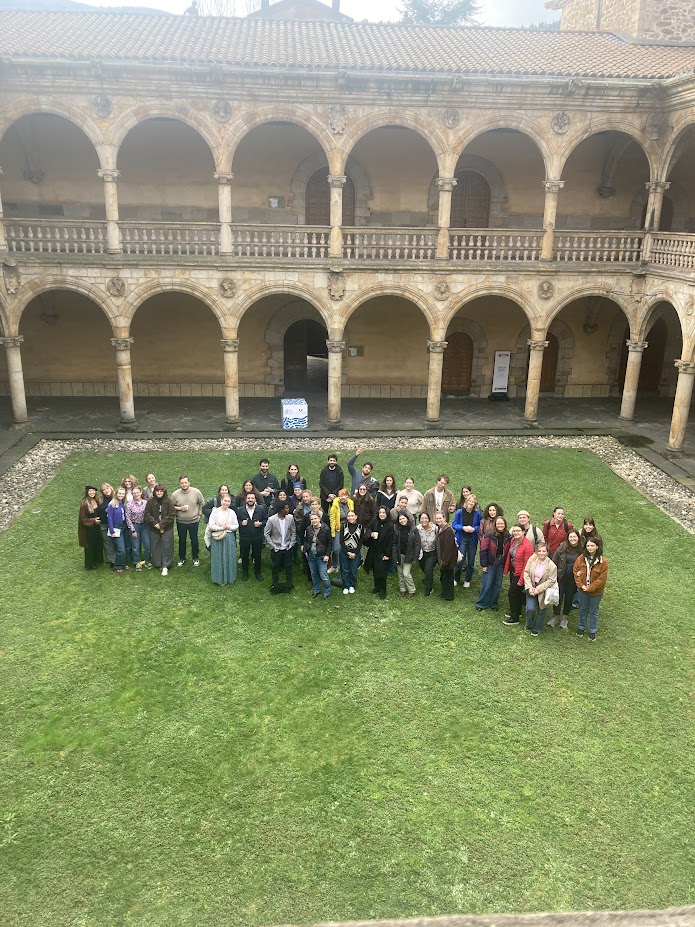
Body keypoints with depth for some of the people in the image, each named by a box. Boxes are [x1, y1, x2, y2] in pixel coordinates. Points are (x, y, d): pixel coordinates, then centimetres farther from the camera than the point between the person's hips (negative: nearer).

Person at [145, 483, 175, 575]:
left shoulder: (168, 502, -6)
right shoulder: (150, 502, -2)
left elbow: (172, 515, -9)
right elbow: (147, 514, -2)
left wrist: (161, 524, -15)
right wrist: (155, 524, -14)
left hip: (167, 529, -2)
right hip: (154, 529, 2)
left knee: (166, 547, -1)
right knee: (155, 547, 8)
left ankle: (165, 566, 7)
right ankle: (157, 564, 22)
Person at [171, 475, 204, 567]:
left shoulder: (196, 492, -11)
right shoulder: (175, 494, -11)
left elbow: (202, 503, 3)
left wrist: (200, 514, 1)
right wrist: (180, 508, -16)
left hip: (194, 521, -1)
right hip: (180, 522, 1)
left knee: (194, 540, 11)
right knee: (182, 540, 14)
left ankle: (196, 558, 29)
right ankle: (182, 558, 31)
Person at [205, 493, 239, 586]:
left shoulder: (232, 513, 2)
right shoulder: (215, 512, -6)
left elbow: (236, 526, 4)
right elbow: (210, 525, -8)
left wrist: (228, 526, -12)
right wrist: (220, 527, -16)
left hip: (230, 538, 2)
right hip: (217, 538, -2)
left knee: (229, 558, 8)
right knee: (218, 559, 4)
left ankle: (229, 579, 22)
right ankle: (219, 579, 16)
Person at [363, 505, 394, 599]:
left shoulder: (390, 525, -13)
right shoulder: (374, 522, -2)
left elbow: (390, 541, -12)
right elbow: (368, 530, 11)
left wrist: (387, 554, -13)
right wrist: (371, 534, -14)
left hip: (383, 553, -4)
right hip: (373, 551, 4)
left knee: (381, 572, 0)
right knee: (375, 570, 15)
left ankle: (382, 590, 14)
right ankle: (377, 587, 33)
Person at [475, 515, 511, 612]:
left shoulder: (508, 536, 0)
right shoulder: (489, 535, -13)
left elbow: (507, 551, 5)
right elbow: (483, 550, -12)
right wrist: (484, 565, -13)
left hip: (501, 563, 4)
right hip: (490, 563, -4)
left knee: (497, 585, 11)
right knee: (486, 584, -1)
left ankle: (493, 604, 26)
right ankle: (481, 604, 13)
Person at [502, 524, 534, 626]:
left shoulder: (527, 546, -25)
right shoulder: (513, 540, -2)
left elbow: (527, 564, -22)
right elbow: (509, 555, 10)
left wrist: (521, 579, -20)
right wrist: (506, 569, 11)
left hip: (519, 573, -7)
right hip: (513, 571, 7)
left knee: (513, 593, 0)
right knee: (516, 592, 22)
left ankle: (515, 618, 15)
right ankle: (517, 612, 42)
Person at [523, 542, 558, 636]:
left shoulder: (551, 566, -21)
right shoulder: (532, 558, -12)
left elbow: (551, 581, -16)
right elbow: (526, 572, -5)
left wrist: (538, 589, -20)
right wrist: (529, 587, -13)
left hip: (543, 591, -1)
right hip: (531, 588, 1)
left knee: (541, 611, 14)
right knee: (530, 608, -9)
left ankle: (536, 629, 37)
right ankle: (529, 625, 22)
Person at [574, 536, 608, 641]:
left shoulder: (603, 562, -19)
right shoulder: (581, 559, -8)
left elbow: (601, 579, -17)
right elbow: (576, 572, -2)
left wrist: (589, 588, -17)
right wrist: (581, 585, -12)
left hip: (596, 592, -3)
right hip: (583, 590, 3)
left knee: (593, 612, 14)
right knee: (583, 610, 21)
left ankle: (593, 631, 31)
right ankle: (581, 627, 40)